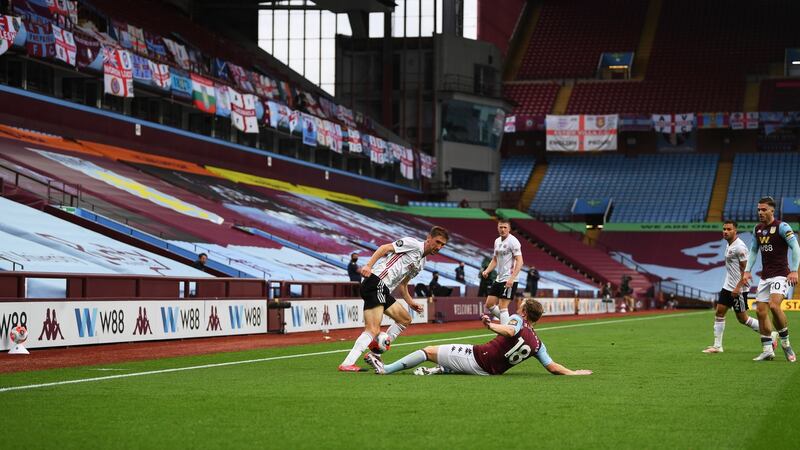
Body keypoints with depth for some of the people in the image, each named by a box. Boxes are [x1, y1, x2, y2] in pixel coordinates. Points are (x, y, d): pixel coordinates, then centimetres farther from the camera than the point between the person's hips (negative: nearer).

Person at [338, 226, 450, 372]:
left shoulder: (421, 263, 26)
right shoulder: (413, 244, -2)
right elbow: (385, 248, -10)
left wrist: (410, 302, 21)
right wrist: (368, 265, -22)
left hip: (384, 291, 10)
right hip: (376, 282, -10)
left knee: (405, 320, 19)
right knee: (373, 330, -20)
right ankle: (347, 364, -28)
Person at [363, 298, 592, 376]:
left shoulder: (518, 320, -10)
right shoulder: (538, 345, 6)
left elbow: (509, 331, -33)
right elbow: (552, 366, 0)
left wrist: (490, 324, -38)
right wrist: (573, 373, 10)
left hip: (475, 356, -6)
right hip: (489, 372, 6)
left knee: (428, 351, 5)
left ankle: (386, 369, 7)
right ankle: (442, 370, 16)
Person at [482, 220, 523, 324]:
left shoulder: (513, 241, -12)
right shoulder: (497, 241, 13)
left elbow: (519, 261, -18)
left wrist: (512, 278, -27)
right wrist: (487, 270, 5)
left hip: (509, 280, -9)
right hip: (499, 279, 9)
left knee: (502, 307, -11)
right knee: (489, 304, 9)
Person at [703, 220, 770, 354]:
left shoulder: (739, 247, -18)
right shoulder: (729, 245, 11)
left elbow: (746, 269, -19)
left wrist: (738, 287, -22)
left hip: (738, 289, -9)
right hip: (728, 286, 9)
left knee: (742, 318, -2)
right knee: (719, 312, 3)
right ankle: (717, 346, 6)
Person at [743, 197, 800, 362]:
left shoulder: (782, 227, -10)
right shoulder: (757, 229, 11)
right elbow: (753, 251, 22)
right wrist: (747, 270, 11)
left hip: (780, 275, -7)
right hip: (765, 276, 7)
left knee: (774, 305, -26)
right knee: (760, 311, 1)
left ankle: (785, 342, -8)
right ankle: (767, 350, 8)